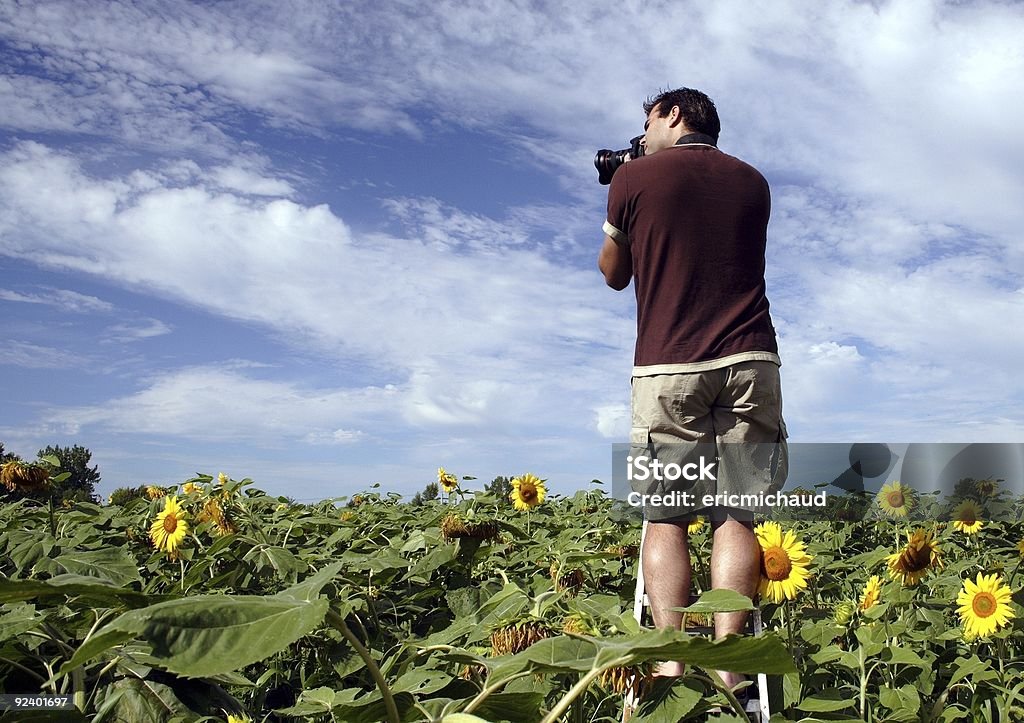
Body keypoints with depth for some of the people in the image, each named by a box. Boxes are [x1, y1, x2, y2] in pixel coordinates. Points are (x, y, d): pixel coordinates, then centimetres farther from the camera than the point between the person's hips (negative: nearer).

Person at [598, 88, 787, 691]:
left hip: (667, 369, -2)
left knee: (666, 520, 0)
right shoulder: (753, 182, 16)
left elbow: (615, 274, 17)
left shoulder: (634, 177, 5)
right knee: (735, 516, 0)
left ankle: (671, 663, -6)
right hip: (749, 363, 3)